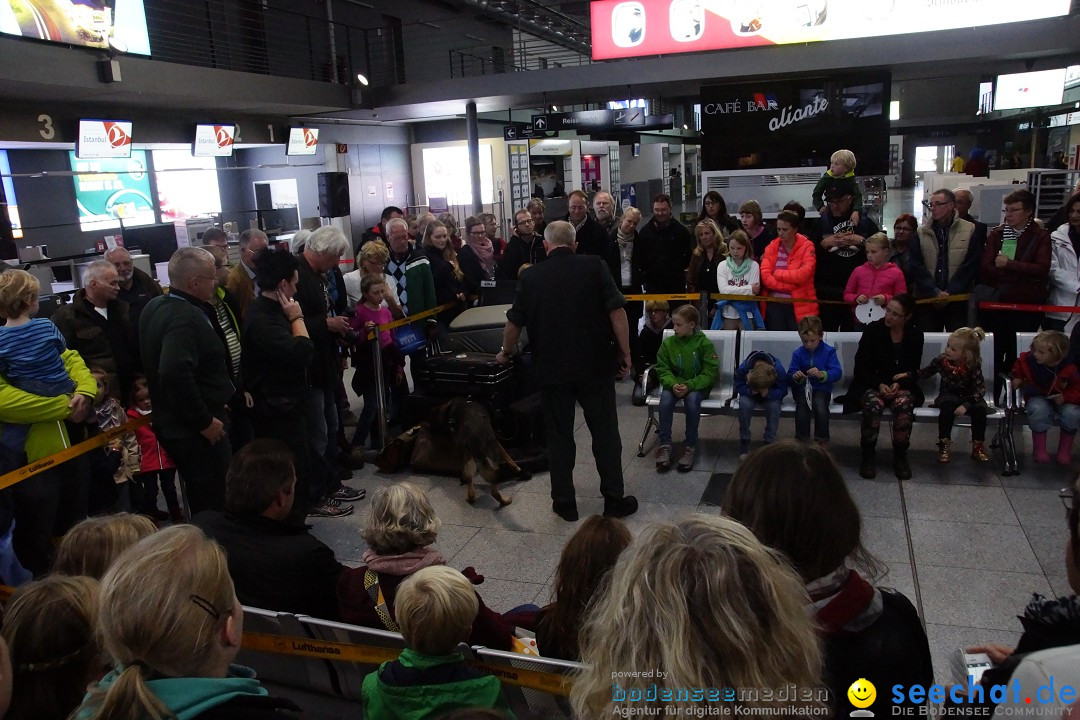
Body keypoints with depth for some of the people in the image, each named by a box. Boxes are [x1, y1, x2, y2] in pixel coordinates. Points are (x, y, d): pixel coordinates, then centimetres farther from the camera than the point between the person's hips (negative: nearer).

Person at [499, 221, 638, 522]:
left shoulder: (530, 277, 1)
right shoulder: (594, 266, -4)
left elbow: (514, 323, 6)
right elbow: (616, 311, -10)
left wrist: (505, 352, 24)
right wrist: (625, 353, -2)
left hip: (552, 368, 1)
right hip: (595, 365, -1)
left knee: (559, 435, 11)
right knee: (605, 432, 10)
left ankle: (564, 503, 18)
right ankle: (614, 499, 16)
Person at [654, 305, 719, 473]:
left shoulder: (704, 344, -7)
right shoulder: (668, 343, 1)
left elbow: (710, 372, -9)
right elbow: (662, 369, 1)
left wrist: (689, 386, -23)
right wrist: (673, 384, -20)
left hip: (697, 385, -2)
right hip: (674, 384, 2)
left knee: (692, 399, -35)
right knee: (665, 398, -30)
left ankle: (690, 446, -22)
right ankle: (664, 445, -24)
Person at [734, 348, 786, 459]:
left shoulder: (778, 369, -31)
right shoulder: (744, 368, -30)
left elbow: (782, 390, -22)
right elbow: (738, 387, -16)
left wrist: (768, 393, -41)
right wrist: (750, 391, -36)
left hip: (771, 396, 0)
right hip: (750, 395, 0)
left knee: (774, 405, -34)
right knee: (744, 403, -33)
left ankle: (769, 441, -17)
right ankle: (744, 440, -17)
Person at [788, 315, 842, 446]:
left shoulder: (828, 351, 1)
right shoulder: (798, 353, 7)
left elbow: (837, 373, -10)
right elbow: (789, 376, 5)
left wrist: (822, 374, -29)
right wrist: (795, 377, -20)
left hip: (821, 388, -1)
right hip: (802, 388, 1)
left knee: (820, 403, -33)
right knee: (802, 404, -31)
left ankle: (822, 440, -16)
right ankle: (802, 439, -19)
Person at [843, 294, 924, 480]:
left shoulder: (915, 336, 4)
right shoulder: (872, 330, -4)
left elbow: (913, 370, 7)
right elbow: (861, 366, -4)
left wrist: (899, 383, -14)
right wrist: (879, 384, -18)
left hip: (901, 386, 2)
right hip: (871, 384, -2)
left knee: (904, 404, -33)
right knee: (873, 404, -35)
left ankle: (900, 456, -16)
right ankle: (868, 455, -18)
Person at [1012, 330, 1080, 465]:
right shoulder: (1029, 359, -16)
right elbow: (1019, 365, 10)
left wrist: (1066, 397, -29)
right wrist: (1018, 377, -3)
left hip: (1061, 399, 0)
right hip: (1038, 396, 1)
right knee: (1039, 410, -36)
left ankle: (1065, 449, -6)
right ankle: (1039, 448, -15)